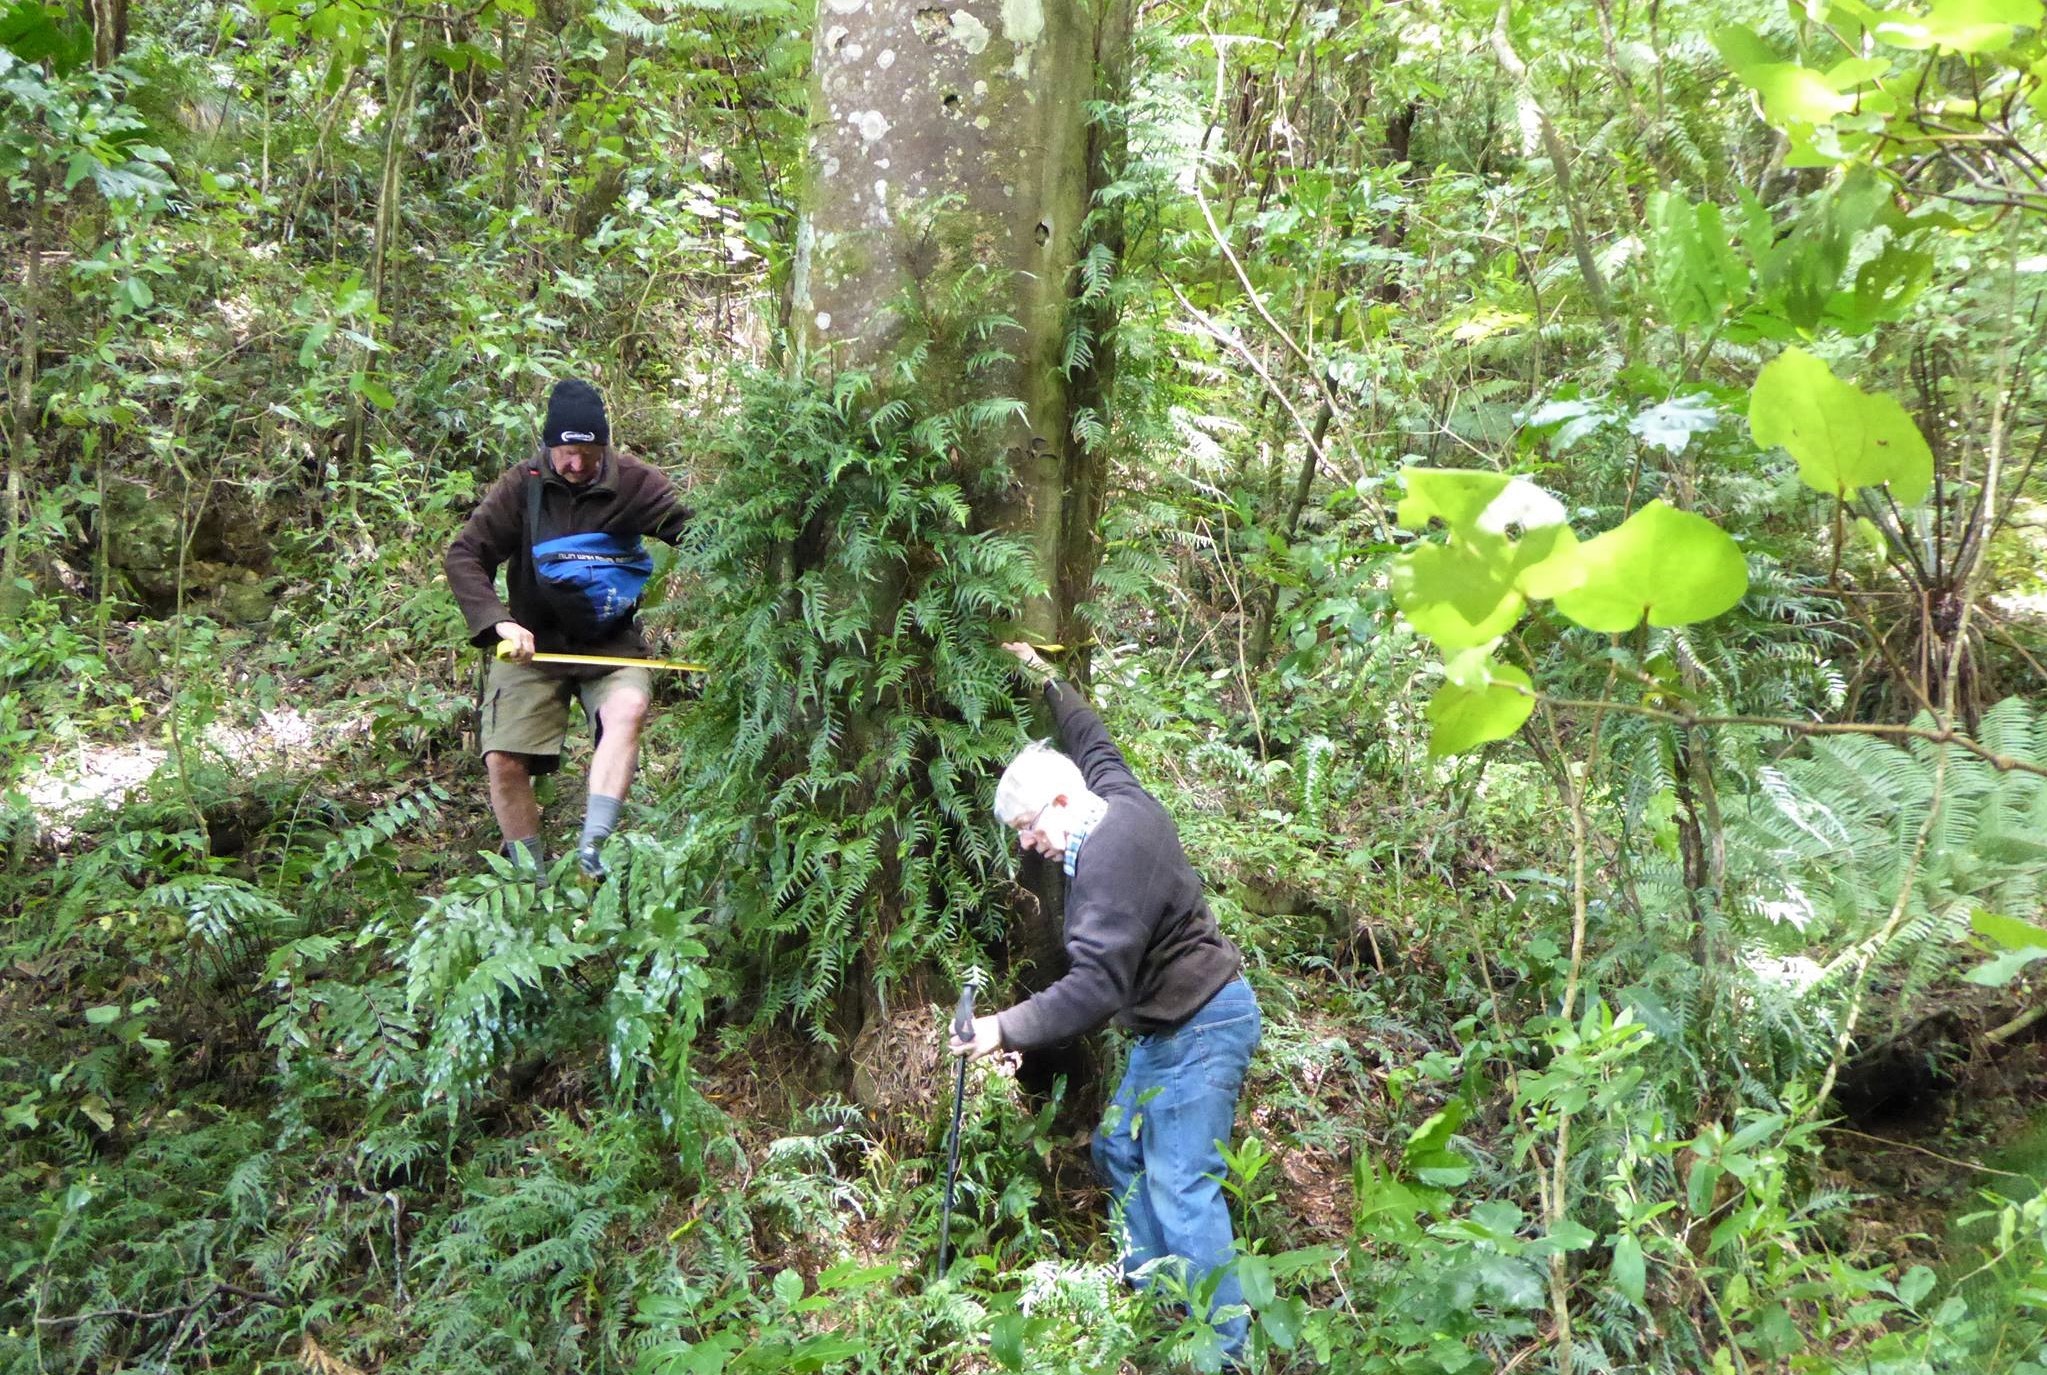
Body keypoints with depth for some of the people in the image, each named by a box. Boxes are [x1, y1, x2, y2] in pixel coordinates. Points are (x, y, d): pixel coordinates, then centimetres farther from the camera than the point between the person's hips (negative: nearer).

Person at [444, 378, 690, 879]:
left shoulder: (634, 482, -7)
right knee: (503, 760, -10)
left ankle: (591, 848, -33)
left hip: (611, 642, -1)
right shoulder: (523, 485, -7)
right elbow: (464, 556, -9)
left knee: (629, 708, -32)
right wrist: (498, 622, -24)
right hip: (534, 644, 1)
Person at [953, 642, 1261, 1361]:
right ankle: (1150, 1293, 27)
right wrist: (1048, 681, 36)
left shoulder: (1109, 857, -27)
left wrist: (1006, 1029, -35)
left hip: (1200, 1028, -11)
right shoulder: (1121, 798, 2)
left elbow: (1096, 985, -33)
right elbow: (1094, 743, 26)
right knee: (1120, 1151, 17)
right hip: (1170, 1023, 11)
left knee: (1180, 1186, -10)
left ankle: (1224, 1347, -4)